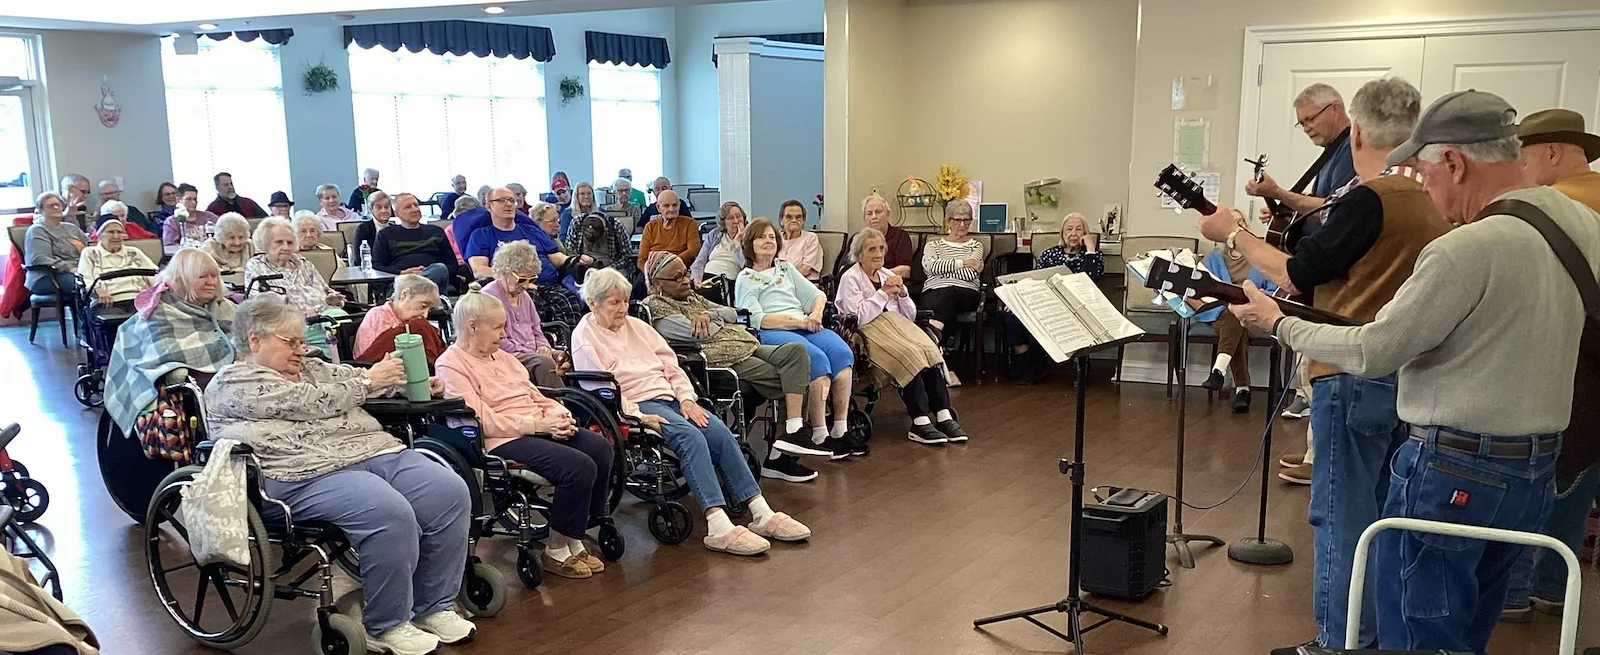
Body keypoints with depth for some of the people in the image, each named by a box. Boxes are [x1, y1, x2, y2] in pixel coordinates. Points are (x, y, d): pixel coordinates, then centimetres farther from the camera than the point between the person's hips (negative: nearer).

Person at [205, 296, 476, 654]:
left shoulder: (308, 368, 26)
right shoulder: (235, 383, 0)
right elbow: (313, 403, -9)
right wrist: (369, 380, -2)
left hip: (375, 450, 9)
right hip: (309, 474, -9)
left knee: (450, 493, -12)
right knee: (390, 514, -32)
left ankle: (433, 608, -1)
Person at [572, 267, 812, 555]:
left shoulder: (635, 325, 21)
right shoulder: (585, 338, 1)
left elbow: (670, 363, 17)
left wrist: (686, 398, 0)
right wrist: (638, 416, -20)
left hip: (669, 396, 7)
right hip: (636, 404, -7)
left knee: (719, 431, -17)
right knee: (690, 435, -32)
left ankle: (762, 514, -19)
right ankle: (718, 527, -40)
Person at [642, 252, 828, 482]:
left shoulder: (691, 297, 24)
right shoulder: (656, 307, -4)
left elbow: (732, 313, 15)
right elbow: (699, 334, -15)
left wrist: (709, 314, -5)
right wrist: (718, 320, 4)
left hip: (748, 347, 9)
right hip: (722, 358, -9)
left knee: (795, 351, -13)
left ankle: (793, 432, -19)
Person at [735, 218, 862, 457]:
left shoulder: (786, 269, 28)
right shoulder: (745, 279, 11)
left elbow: (817, 295, 21)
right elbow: (757, 319, -4)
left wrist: (815, 315, -2)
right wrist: (798, 321, -13)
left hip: (806, 326, 5)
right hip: (772, 333, -5)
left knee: (842, 352, -26)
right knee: (817, 358, -34)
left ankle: (841, 430, -25)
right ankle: (820, 435, -31)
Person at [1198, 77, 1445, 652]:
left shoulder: (1369, 200, -17)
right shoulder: (1433, 201, 8)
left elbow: (1293, 275, -14)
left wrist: (1234, 234, -1)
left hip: (1356, 378, -8)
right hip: (1410, 378, 8)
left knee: (1342, 517, 1)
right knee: (1388, 518, 17)